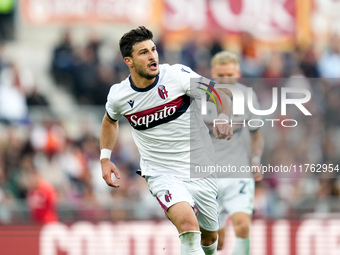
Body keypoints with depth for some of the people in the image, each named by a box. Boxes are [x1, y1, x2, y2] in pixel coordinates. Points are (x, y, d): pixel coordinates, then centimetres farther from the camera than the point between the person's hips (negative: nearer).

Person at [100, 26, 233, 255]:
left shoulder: (178, 75, -13)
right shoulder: (118, 95, -6)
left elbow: (219, 97, -6)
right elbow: (110, 120, 18)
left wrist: (223, 118, -27)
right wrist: (105, 158, 10)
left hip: (200, 168, 2)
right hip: (161, 174, -1)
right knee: (188, 224, -30)